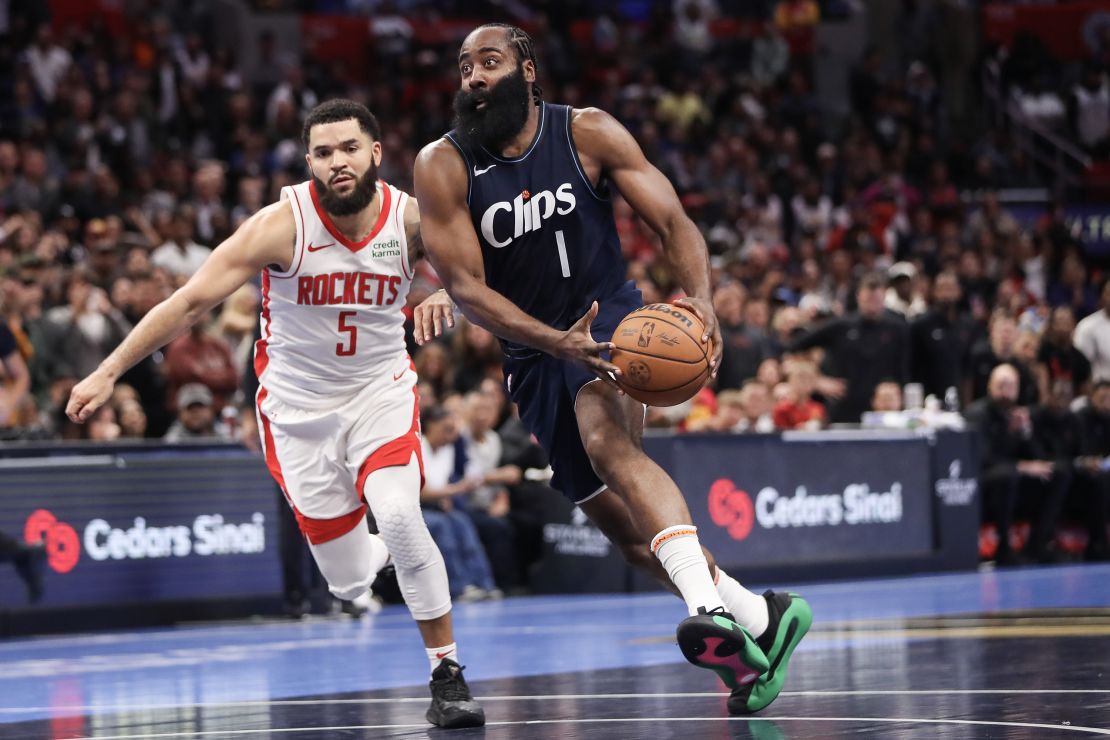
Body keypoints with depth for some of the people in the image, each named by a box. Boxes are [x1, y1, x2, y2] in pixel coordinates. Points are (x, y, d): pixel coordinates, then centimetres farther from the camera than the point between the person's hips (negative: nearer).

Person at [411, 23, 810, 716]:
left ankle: (712, 609, -49)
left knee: (607, 441, -34)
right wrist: (557, 343, -30)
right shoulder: (443, 166, -9)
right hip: (534, 350, 4)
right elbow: (467, 287, -15)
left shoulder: (588, 133, -9)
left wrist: (701, 298, -30)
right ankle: (762, 620, 21)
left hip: (610, 321, -3)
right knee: (626, 527, 5)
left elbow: (673, 221, -9)